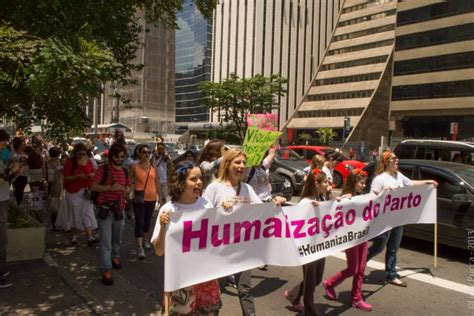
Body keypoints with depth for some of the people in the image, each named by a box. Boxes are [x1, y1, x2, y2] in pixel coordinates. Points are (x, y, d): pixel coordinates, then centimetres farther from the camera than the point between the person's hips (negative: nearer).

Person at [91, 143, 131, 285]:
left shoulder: (125, 171, 7)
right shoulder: (103, 169, -10)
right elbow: (93, 186, -13)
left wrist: (126, 190, -5)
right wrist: (110, 188, -26)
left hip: (119, 208, 6)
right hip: (105, 208, -5)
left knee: (117, 238, 21)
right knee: (106, 241, -5)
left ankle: (115, 256, 44)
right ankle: (106, 269, 0)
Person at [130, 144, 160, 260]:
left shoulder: (153, 166, 4)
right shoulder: (134, 167, -5)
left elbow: (157, 181, 10)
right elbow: (130, 181, 2)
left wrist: (159, 195, 10)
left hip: (152, 198, 4)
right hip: (139, 198, -4)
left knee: (147, 220, 17)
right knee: (139, 221, -8)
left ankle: (145, 240, 36)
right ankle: (139, 247, -7)